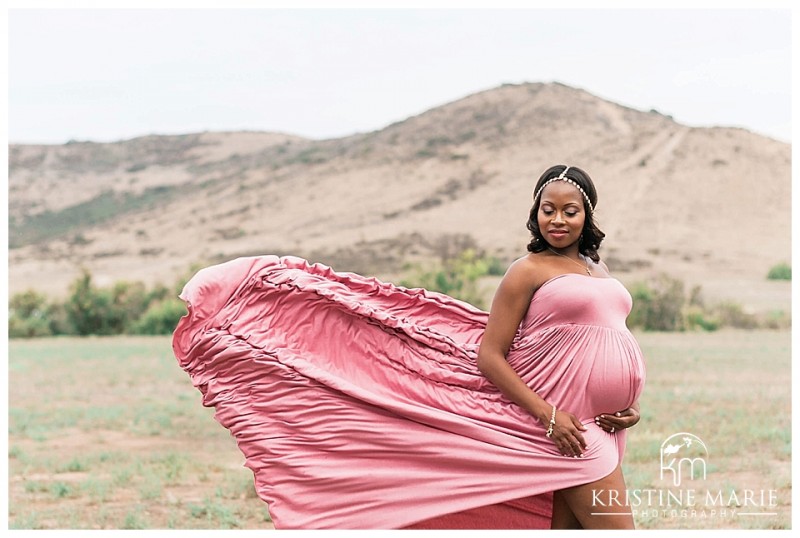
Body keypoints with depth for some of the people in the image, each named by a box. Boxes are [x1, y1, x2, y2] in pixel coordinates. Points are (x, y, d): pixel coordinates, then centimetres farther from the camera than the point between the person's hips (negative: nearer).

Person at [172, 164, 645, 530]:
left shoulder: (598, 270, 18)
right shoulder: (529, 271, -6)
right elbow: (488, 355, -11)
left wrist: (629, 406, 3)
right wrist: (548, 414, -18)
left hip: (599, 425, 7)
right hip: (564, 421, -7)